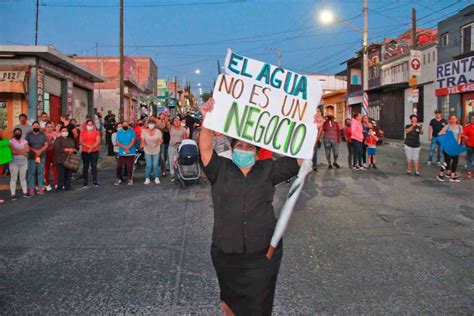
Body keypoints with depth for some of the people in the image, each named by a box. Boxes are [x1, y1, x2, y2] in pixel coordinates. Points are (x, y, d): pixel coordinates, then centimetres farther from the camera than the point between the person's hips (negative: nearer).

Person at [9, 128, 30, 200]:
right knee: (13, 178, -1)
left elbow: (27, 150, -6)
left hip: (23, 162, 3)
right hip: (14, 162, -3)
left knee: (23, 178, 9)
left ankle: (25, 192, 14)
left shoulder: (24, 141, 9)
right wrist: (23, 152, -12)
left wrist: (17, 151, -13)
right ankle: (13, 194, 0)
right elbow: (13, 151, -15)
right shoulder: (11, 141, -2)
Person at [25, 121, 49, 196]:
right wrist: (34, 150, -12)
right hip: (31, 156, -1)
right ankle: (31, 189, 3)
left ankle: (40, 188, 7)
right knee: (31, 172, -1)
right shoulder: (29, 135, 2)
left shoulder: (42, 134, 6)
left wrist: (40, 151, -12)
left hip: (41, 156, 1)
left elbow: (46, 144, 2)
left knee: (41, 172, 2)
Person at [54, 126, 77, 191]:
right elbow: (58, 149, -14)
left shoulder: (71, 140, 20)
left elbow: (76, 148, 18)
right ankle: (60, 187, 1)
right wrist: (68, 149, -12)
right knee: (61, 175, -7)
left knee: (69, 174, 5)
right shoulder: (58, 140, 0)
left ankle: (67, 186, 14)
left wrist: (73, 150, -5)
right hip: (61, 161, -5)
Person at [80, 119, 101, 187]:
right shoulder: (82, 132, 9)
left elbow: (98, 141, -5)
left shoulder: (96, 132, 5)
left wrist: (92, 147, -16)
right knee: (85, 166, 5)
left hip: (94, 152, -1)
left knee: (94, 166, -3)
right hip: (85, 152, 1)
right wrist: (88, 146, -14)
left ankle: (95, 181, 1)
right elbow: (81, 142, 1)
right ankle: (85, 181, 11)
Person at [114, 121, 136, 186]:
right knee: (119, 166, 0)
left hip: (130, 152, -2)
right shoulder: (119, 132, 10)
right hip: (121, 153, 2)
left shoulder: (131, 131, 3)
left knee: (129, 166, -1)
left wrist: (128, 148, -17)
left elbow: (133, 141, -6)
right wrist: (124, 147, -13)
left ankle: (130, 179, 9)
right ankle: (118, 179, 14)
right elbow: (117, 142, 2)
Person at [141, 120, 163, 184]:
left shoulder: (158, 131, -5)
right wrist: (143, 143, -30)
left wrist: (160, 141, -32)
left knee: (155, 164, 2)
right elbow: (143, 139, -7)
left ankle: (157, 178, 15)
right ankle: (147, 178, 8)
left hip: (156, 150, 0)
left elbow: (161, 139, -8)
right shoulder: (144, 131, -5)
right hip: (147, 151, 0)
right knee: (148, 165, -1)